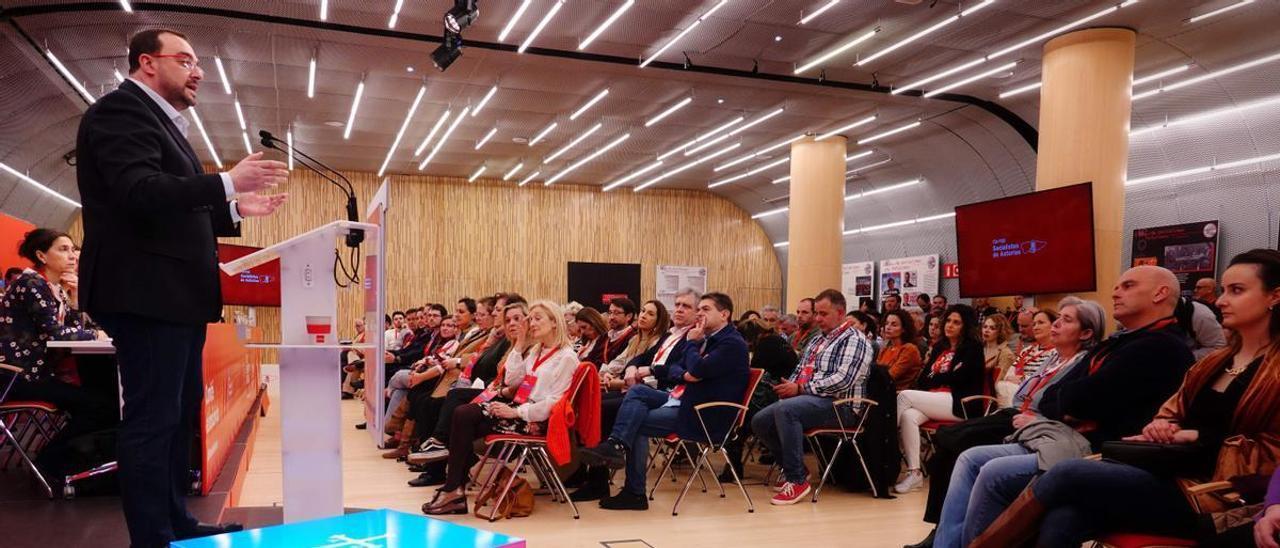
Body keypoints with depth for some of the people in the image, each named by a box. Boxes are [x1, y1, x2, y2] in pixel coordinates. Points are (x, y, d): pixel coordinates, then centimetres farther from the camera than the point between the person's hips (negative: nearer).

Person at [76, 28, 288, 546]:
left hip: (177, 294, 11)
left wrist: (234, 209, 16)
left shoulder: (162, 120, 22)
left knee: (180, 412, 18)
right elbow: (138, 192, -24)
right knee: (153, 419, -6)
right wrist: (226, 182, -27)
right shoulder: (121, 108, -8)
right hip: (146, 292, -11)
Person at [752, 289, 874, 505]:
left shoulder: (854, 340, -6)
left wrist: (800, 388, -18)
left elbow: (842, 380, -19)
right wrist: (788, 386, 1)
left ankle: (798, 480, -25)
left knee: (785, 409, -34)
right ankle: (793, 469, 13)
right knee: (760, 421, -4)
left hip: (839, 405, -9)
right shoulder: (816, 342, 23)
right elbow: (799, 372, 25)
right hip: (807, 399, 9)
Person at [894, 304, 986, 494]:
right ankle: (914, 472, -31)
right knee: (908, 416, -28)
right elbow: (924, 376, 17)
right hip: (932, 399, 6)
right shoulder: (939, 347, 24)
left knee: (904, 395, -24)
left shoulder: (973, 347, 5)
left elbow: (957, 376, -8)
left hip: (960, 403, -5)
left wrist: (930, 380, -4)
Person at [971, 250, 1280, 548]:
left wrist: (1199, 438, -11)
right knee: (1062, 520, -25)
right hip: (1168, 474, 6)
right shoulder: (1216, 362, 21)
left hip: (1204, 493, -6)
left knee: (1067, 475, -24)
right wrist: (1160, 427, 1)